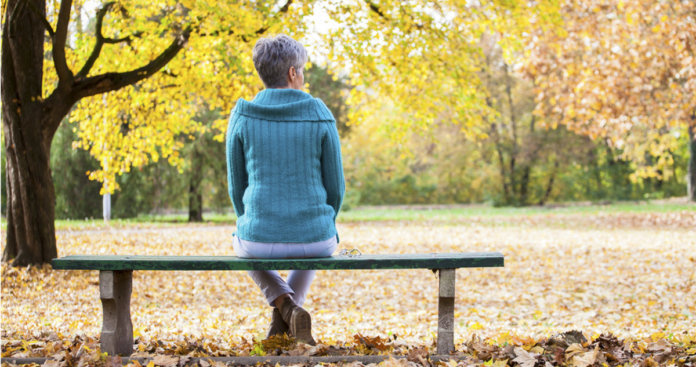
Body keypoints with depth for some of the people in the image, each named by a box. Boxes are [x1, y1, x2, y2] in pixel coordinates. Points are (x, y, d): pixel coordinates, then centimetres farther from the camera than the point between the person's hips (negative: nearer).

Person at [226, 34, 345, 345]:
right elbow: (335, 186, 0)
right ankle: (283, 323, 24)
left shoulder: (242, 118, -4)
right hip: (315, 237, 1)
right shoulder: (320, 116, -5)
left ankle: (285, 306, 13)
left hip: (261, 238, -1)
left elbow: (237, 185, 4)